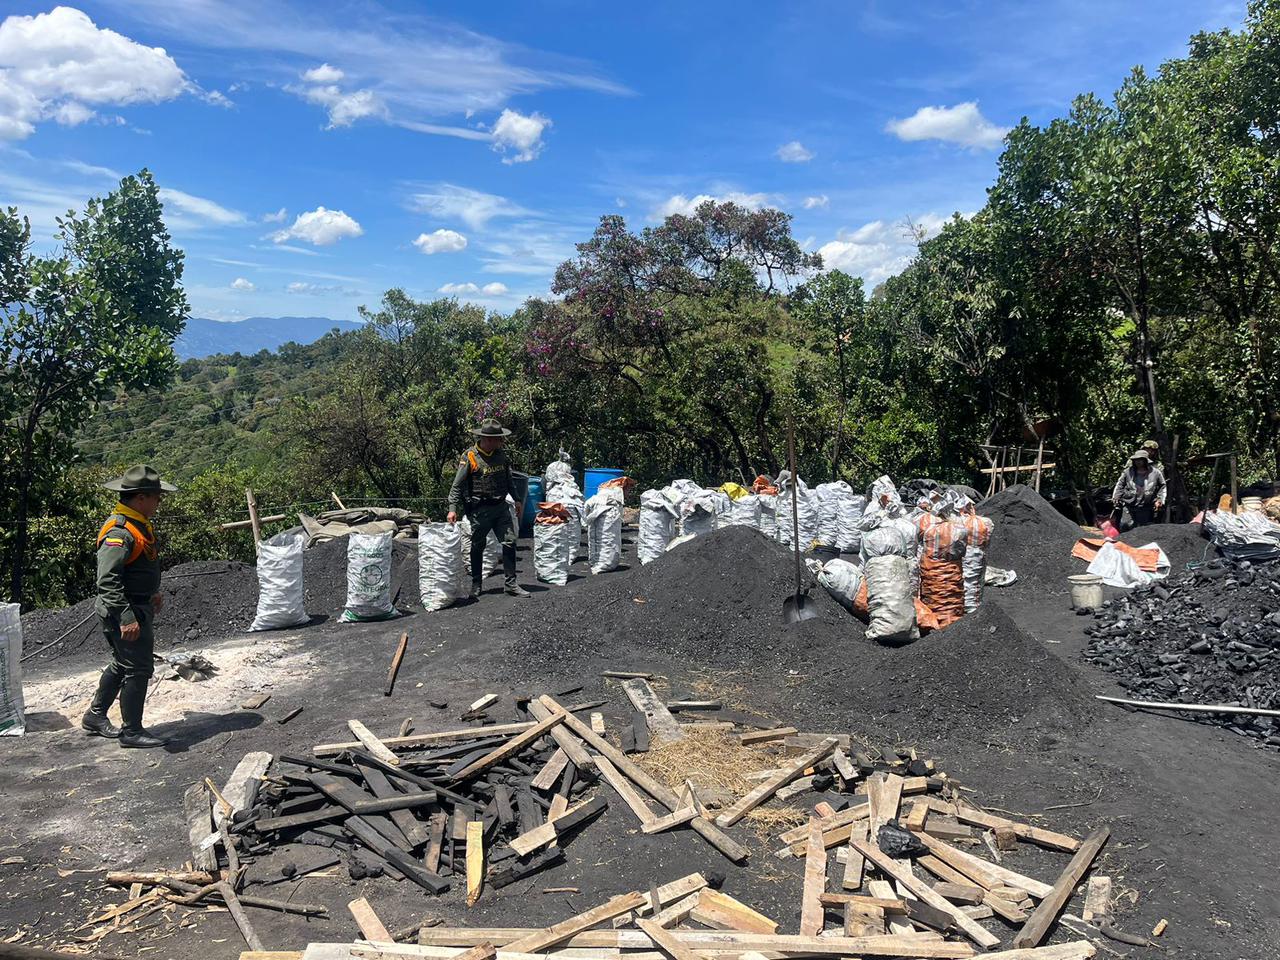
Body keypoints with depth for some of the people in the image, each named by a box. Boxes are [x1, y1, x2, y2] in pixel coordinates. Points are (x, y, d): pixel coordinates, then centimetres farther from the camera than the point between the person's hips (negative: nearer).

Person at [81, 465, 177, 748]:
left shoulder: (139, 525, 9)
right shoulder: (119, 532, -23)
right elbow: (108, 581, -28)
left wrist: (153, 593, 32)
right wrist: (126, 618, -31)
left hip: (139, 607, 10)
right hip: (125, 611, -10)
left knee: (122, 664, 21)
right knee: (138, 669, -3)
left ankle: (95, 716, 36)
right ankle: (131, 730, 9)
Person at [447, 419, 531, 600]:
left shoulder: (501, 455, 7)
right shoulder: (470, 457, -11)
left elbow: (508, 480, 20)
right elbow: (457, 485, -10)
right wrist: (453, 509, -17)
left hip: (500, 507, 5)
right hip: (479, 509, -5)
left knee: (510, 542, -2)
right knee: (477, 547, 6)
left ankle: (510, 584, 5)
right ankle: (476, 585, 21)